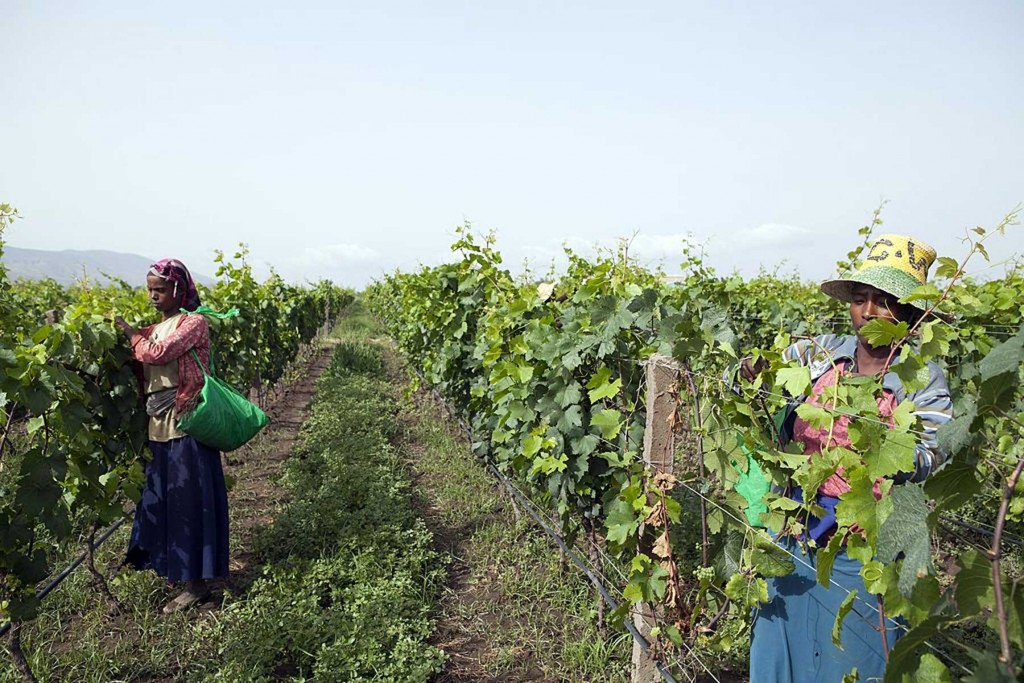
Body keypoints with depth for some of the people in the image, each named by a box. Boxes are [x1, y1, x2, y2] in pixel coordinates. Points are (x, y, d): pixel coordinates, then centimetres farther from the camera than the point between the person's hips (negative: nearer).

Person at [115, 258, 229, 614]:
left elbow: (157, 354, -21)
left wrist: (130, 333, -7)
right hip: (159, 425, 8)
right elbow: (143, 361, 8)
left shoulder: (194, 323, -9)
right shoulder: (154, 327, 14)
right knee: (161, 496, 15)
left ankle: (196, 583, 9)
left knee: (188, 499, -2)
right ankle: (170, 564, 33)